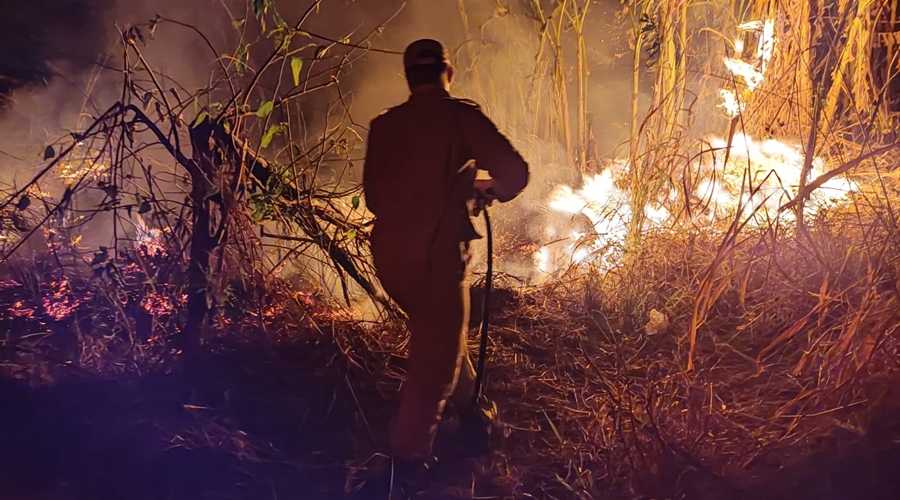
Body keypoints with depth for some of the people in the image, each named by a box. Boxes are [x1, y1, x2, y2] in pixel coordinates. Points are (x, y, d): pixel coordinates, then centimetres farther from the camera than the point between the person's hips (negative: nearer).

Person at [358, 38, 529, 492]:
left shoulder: (383, 125, 9)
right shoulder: (459, 115, -7)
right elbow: (515, 171, -12)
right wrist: (492, 192, 10)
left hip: (388, 254, 7)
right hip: (434, 256, -7)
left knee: (438, 332, 28)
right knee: (436, 358, 5)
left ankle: (469, 407, 46)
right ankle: (408, 458, 8)